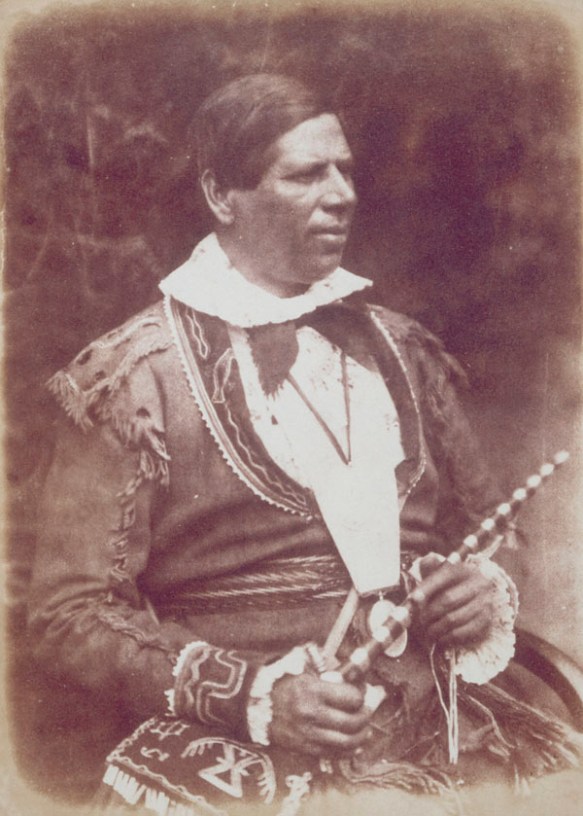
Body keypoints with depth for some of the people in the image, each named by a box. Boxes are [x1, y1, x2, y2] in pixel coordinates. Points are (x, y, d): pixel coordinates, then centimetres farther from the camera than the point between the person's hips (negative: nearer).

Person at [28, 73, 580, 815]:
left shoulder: (402, 350, 15)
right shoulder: (136, 375, 0)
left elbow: (486, 530, 25)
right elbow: (70, 616, -2)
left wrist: (489, 590, 3)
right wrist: (256, 697, -12)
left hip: (437, 731, 5)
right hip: (233, 750, -4)